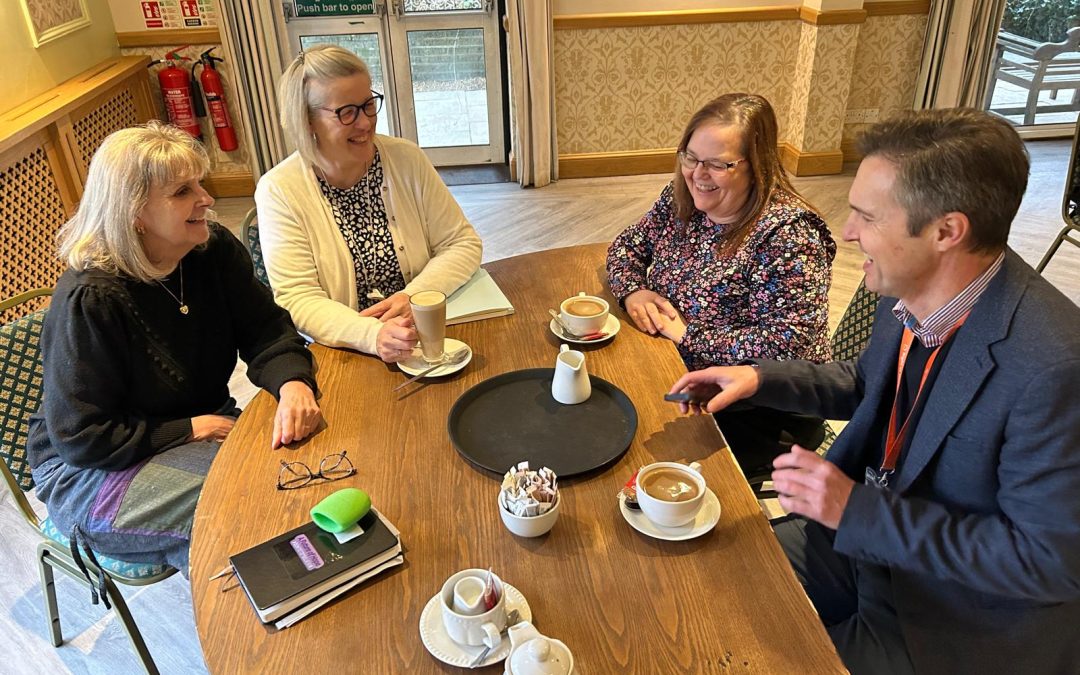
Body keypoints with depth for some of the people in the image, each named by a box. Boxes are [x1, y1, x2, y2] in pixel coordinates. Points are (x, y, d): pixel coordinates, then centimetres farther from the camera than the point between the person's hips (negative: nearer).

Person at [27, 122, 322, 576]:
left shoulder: (215, 250, -7)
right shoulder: (88, 300, -25)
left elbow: (266, 331, -7)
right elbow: (82, 438, -21)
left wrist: (292, 384, -29)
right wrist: (191, 430, -19)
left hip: (204, 428, 6)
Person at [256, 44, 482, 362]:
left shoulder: (406, 159, 0)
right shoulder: (279, 191, -7)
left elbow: (463, 243, 2)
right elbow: (297, 299, -12)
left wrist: (414, 295, -17)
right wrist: (374, 335, -30)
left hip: (424, 337, 3)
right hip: (341, 354, -2)